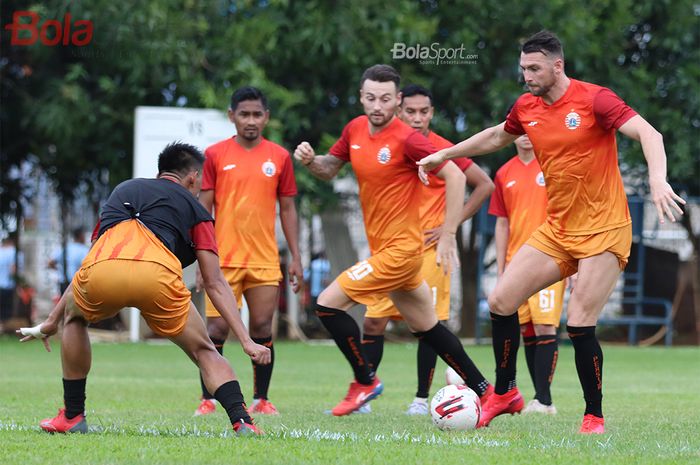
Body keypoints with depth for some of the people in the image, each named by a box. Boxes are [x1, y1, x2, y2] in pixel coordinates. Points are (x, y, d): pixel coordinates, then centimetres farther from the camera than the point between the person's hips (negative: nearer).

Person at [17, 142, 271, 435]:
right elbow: (215, 284, 19)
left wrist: (52, 320, 53)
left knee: (74, 318, 36)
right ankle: (242, 422, -2)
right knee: (204, 352, 18)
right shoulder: (194, 208, 28)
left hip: (101, 277, 2)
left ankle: (72, 417, 32)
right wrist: (246, 341, 19)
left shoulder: (122, 190, 39)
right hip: (157, 274, -2)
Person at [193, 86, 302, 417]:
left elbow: (287, 209, 10)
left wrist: (295, 257, 5)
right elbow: (204, 208, 2)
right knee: (218, 329, -4)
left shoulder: (279, 157, 6)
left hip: (265, 261, 1)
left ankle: (261, 399, 11)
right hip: (224, 260, -1)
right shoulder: (216, 154, 2)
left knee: (262, 329, 1)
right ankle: (208, 399, 7)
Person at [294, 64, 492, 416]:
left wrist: (448, 236, -20)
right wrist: (309, 160, -5)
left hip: (399, 249, -8)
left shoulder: (407, 139, -18)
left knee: (328, 304, -9)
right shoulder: (355, 129, 4)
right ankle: (483, 391, 25)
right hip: (383, 246, 8)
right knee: (426, 327, 16)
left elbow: (454, 176, -18)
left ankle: (365, 381, 5)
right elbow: (329, 169, 18)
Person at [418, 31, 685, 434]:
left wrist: (658, 180, -39)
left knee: (579, 323, -15)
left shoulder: (594, 99, -15)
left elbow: (649, 134, -23)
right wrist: (445, 155, 29)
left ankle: (595, 417, 2)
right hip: (557, 230, 7)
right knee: (501, 301, 0)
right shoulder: (526, 108, 5)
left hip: (604, 231, -7)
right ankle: (505, 393, 18)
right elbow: (497, 136, 26)